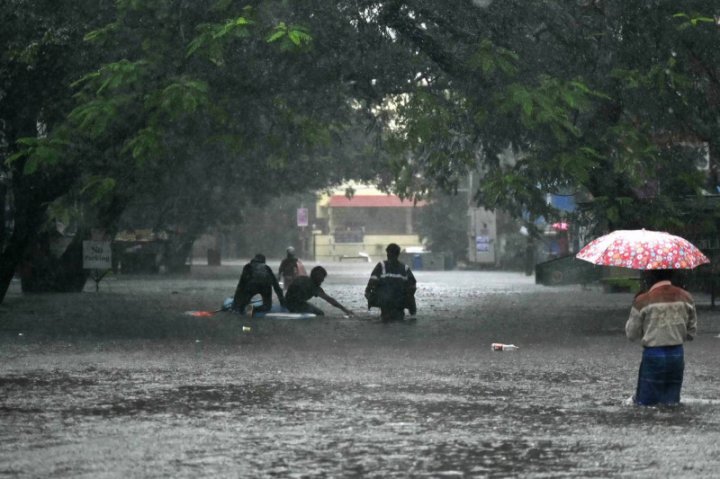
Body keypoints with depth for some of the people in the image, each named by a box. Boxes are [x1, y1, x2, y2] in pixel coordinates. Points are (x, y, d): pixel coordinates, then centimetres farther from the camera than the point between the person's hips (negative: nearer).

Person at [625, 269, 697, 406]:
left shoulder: (643, 301, -12)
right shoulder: (686, 297, 0)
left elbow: (631, 334, -2)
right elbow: (691, 332, 8)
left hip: (653, 355, -4)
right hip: (677, 355, 4)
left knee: (645, 403, 4)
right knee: (672, 403, 10)